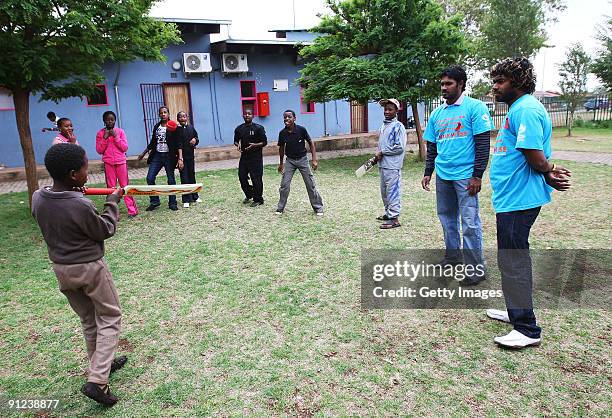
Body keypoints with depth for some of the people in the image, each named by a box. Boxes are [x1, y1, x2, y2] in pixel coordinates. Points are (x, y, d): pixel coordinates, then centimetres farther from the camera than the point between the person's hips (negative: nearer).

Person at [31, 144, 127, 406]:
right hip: (90, 268, -7)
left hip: (61, 269, 7)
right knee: (110, 319, 9)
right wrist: (112, 202, 0)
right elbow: (105, 230, -11)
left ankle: (101, 365, 38)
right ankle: (97, 381, 2)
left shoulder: (37, 198, -8)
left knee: (88, 321, 22)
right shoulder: (82, 206, -27)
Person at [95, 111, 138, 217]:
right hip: (108, 163, 1)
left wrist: (116, 137, -10)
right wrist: (105, 138, -8)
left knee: (125, 186, 0)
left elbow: (125, 148, -2)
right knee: (111, 187, 2)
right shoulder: (100, 133, 5)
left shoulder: (120, 131, 3)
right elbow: (99, 150, 2)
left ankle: (132, 210, 4)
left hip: (121, 162, -1)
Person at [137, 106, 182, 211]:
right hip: (157, 155, 5)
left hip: (169, 156, -5)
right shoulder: (156, 127, 12)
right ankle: (154, 202, 11)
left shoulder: (173, 127, -3)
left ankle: (172, 203, 14)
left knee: (171, 180, 2)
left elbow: (179, 144, -8)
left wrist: (180, 158, -17)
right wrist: (143, 153, 25)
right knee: (150, 178, -2)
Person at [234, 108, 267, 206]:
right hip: (244, 156, 5)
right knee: (242, 177, 7)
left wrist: (254, 145, -20)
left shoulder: (258, 128, -5)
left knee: (256, 179, -3)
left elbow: (264, 142, -4)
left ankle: (258, 199, 11)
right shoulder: (239, 129, 9)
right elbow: (236, 141, 20)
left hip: (256, 158, -5)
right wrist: (238, 145, -3)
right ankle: (249, 195, 30)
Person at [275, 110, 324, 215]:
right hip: (290, 160, 2)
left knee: (310, 184, 1)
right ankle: (280, 208, 12)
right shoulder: (282, 133, -8)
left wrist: (314, 159, -11)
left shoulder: (301, 130, -15)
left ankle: (318, 208, 13)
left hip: (302, 159, -2)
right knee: (284, 185, -2)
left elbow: (311, 144, -5)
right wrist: (281, 163, 15)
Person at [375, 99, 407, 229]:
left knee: (393, 191, -4)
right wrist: (377, 156, 12)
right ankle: (388, 213, 31)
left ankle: (394, 218, 1)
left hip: (392, 166, -9)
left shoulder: (398, 126, -11)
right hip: (383, 164, 9)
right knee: (384, 191, 18)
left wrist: (382, 152, -14)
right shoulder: (383, 126, 15)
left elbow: (400, 147, -18)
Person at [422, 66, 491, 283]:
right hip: (442, 176, 7)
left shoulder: (475, 107, -5)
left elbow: (483, 144, -9)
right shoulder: (437, 113, 14)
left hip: (465, 176, -7)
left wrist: (477, 175, -14)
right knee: (447, 218, 16)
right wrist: (428, 173, 13)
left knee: (470, 223, -5)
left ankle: (476, 269, 6)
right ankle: (453, 255, 33)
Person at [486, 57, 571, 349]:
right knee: (511, 258, 19)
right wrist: (549, 172, 3)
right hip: (512, 197, 11)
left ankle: (528, 329, 8)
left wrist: (548, 173, -4)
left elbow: (536, 157, -22)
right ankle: (516, 312, 34)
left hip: (518, 199, -11)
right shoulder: (518, 109, 17)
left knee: (513, 262, -3)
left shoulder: (526, 110, -17)